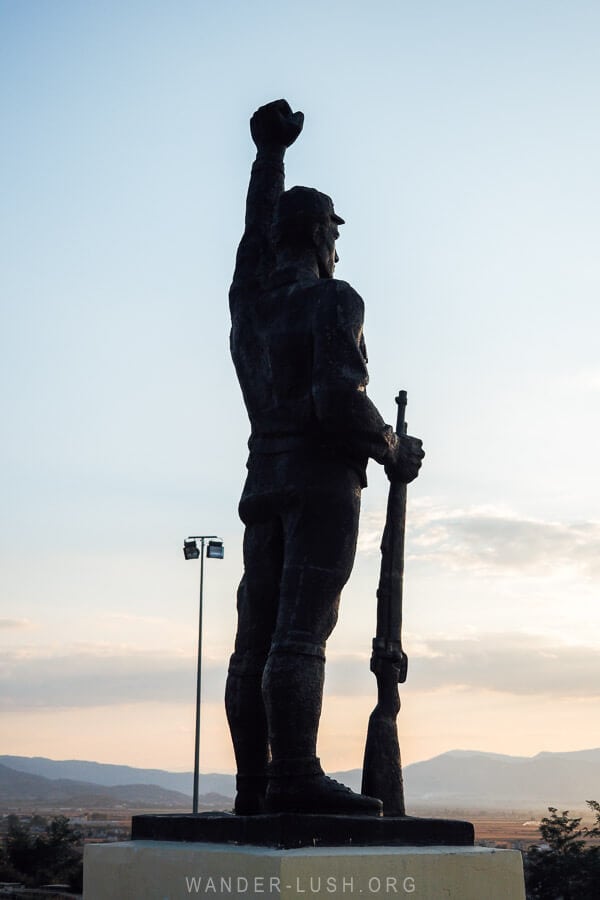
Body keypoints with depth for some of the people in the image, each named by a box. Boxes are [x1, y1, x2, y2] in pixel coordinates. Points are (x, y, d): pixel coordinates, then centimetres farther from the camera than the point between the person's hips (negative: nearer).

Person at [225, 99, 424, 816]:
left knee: (256, 638, 1)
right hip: (321, 476, -7)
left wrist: (270, 153, 48)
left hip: (263, 482, 7)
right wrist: (394, 451, 0)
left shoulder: (249, 297, 17)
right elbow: (341, 399, -15)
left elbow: (257, 230, 37)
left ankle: (253, 782, -1)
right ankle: (295, 776, -21)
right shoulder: (332, 300, -2)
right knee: (300, 631, -15)